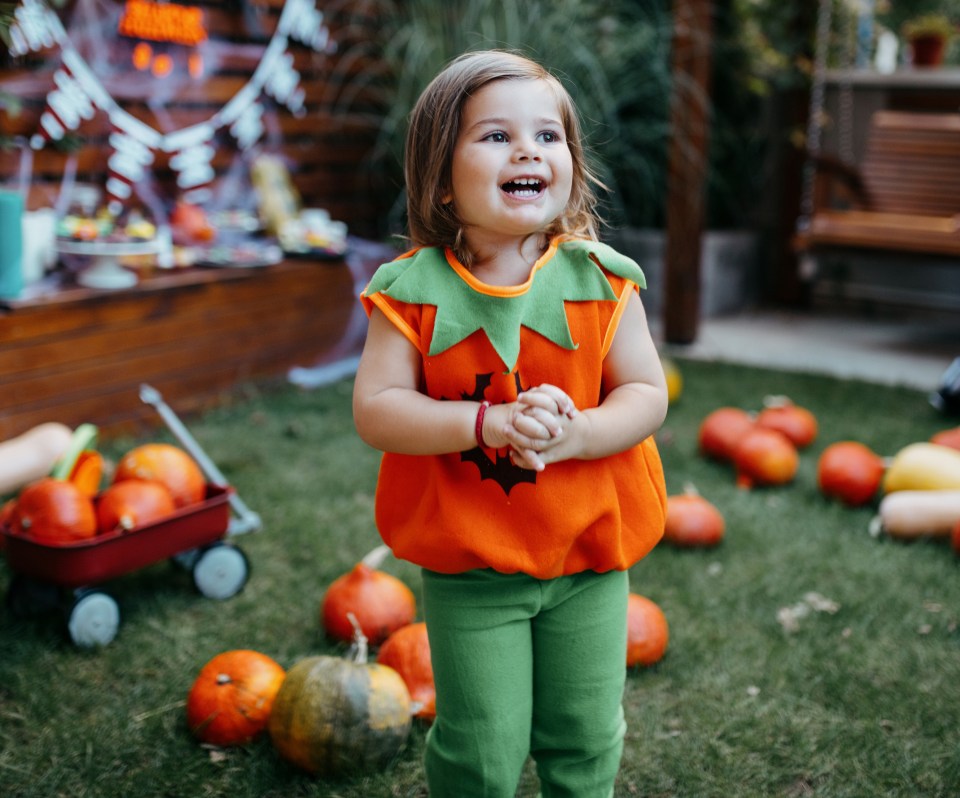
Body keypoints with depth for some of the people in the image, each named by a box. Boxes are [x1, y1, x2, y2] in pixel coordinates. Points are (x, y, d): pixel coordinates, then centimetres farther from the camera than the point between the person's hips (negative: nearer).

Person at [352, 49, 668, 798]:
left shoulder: (601, 280, -7)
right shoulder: (414, 289, -11)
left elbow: (647, 394, -6)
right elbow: (375, 408, -15)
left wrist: (575, 433, -25)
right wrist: (486, 424, -27)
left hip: (589, 553, 2)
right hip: (467, 569, -1)